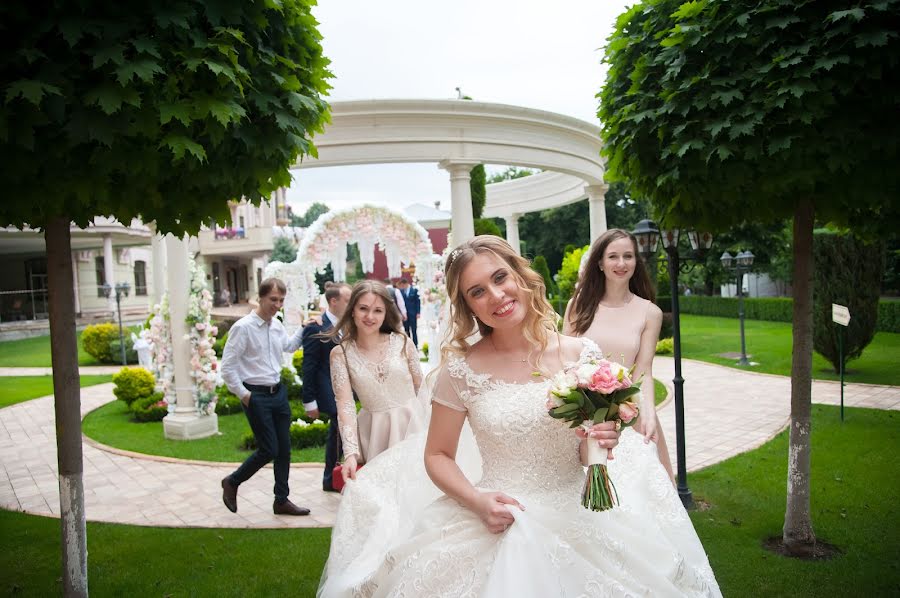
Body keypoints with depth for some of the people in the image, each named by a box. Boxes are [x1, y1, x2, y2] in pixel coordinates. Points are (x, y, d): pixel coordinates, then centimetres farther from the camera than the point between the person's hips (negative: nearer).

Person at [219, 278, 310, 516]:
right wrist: (243, 394, -12)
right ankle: (232, 483, 22)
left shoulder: (277, 325, 7)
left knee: (284, 449, 10)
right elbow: (227, 367, -14)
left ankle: (282, 500, 23)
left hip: (278, 391, 7)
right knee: (268, 450, -3)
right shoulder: (243, 327, -15)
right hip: (256, 396, -7)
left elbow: (289, 347, 28)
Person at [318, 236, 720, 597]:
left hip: (578, 521, 2)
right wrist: (476, 500, -16)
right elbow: (437, 456, 0)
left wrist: (597, 445, -15)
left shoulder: (582, 355, -6)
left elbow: (587, 450, 7)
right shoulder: (460, 369, -10)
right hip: (498, 524, -1)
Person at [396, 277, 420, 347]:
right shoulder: (401, 291, 2)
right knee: (406, 330, 7)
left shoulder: (414, 290, -2)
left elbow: (418, 301, -2)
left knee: (414, 330, 1)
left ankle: (415, 345, 8)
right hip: (404, 314, 2)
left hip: (413, 314, -2)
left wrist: (418, 313, -6)